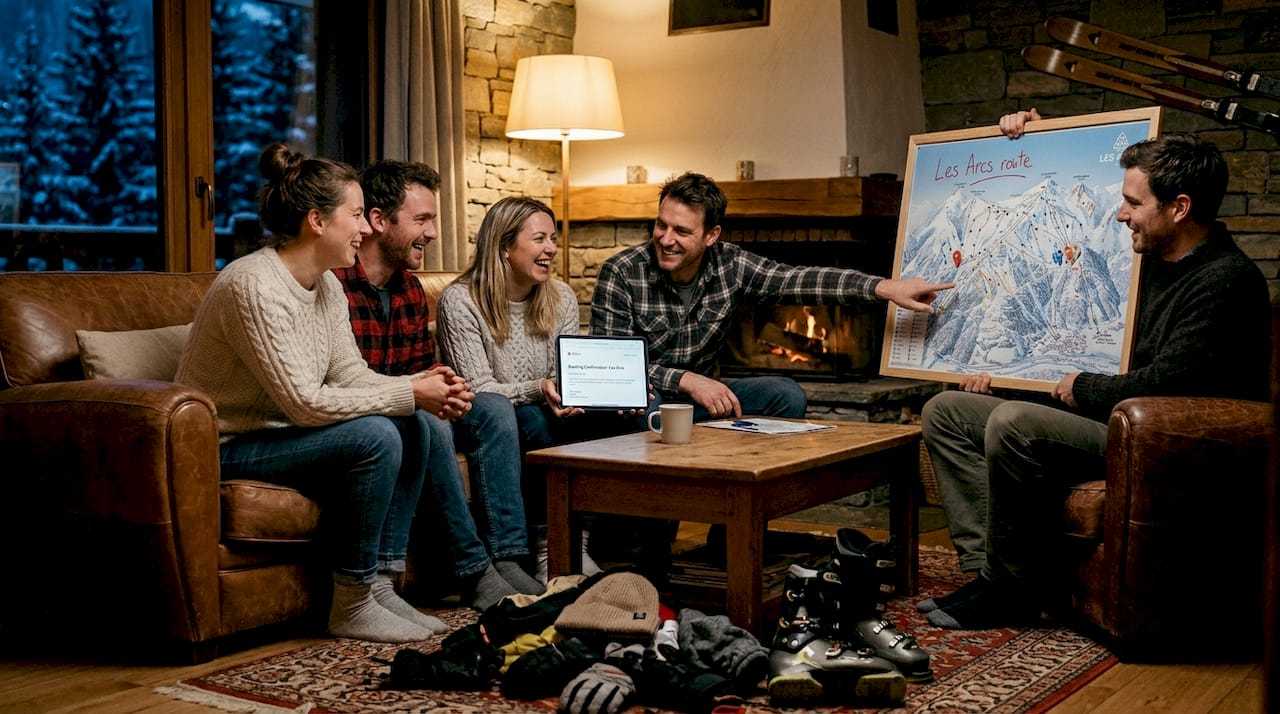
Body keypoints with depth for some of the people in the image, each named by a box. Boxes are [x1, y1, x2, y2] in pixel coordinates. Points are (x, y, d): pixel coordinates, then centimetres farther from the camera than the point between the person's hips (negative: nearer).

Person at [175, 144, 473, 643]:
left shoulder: (326, 284, 5)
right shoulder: (255, 286, -25)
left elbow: (350, 374, 4)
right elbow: (305, 403, -28)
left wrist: (421, 388, -15)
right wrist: (409, 395, -24)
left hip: (281, 433, 9)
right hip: (228, 450, -9)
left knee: (413, 426, -4)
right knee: (374, 437, -26)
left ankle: (380, 584, 0)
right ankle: (353, 607, -13)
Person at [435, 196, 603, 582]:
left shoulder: (561, 298, 5)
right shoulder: (460, 300, -12)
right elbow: (478, 390, -16)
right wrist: (538, 389, -32)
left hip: (537, 416, 4)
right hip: (479, 421, -4)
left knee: (535, 417, -31)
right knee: (492, 408, -37)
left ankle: (555, 545, -30)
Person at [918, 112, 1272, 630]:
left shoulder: (1228, 281, -17)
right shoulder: (1152, 257, 11)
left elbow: (1162, 385, -25)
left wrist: (1083, 388, -9)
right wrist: (1033, 136, 22)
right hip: (1106, 417, 10)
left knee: (1013, 424, -33)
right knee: (946, 411, 2)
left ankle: (1010, 589, -15)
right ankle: (987, 568, -10)